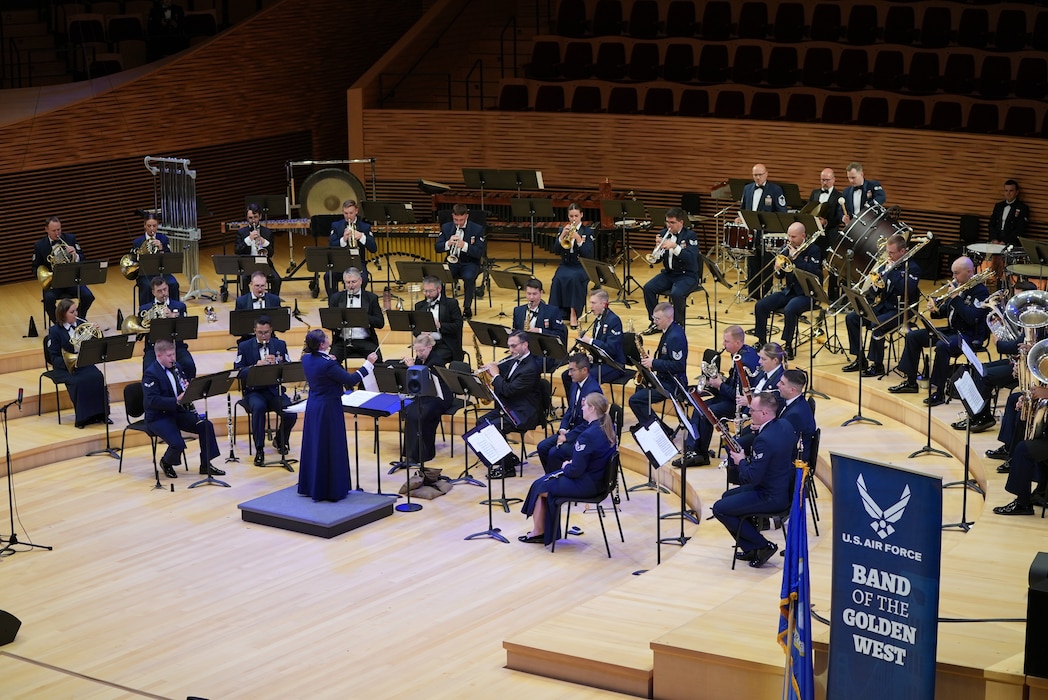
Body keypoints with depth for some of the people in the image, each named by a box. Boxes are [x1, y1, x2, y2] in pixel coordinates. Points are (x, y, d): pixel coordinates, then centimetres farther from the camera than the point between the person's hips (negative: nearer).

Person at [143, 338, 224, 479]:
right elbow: (152, 400, -25)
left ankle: (206, 465, 2)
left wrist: (188, 387, -7)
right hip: (158, 417, -8)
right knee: (178, 444, -27)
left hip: (178, 412, 8)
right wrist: (176, 401, -33)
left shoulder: (176, 367, 8)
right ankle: (166, 463, 7)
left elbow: (185, 384, 19)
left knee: (206, 425, -9)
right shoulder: (150, 374, -16)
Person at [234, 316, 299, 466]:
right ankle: (259, 450, -27)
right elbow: (238, 372, -6)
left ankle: (280, 440, 10)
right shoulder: (244, 346, 2)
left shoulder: (280, 345, 9)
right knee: (258, 407, -37)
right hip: (253, 391, -2)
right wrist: (255, 366, -23)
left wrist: (277, 363, -18)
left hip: (274, 390, 2)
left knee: (291, 413, -24)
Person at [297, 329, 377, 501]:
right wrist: (368, 364, -14)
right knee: (331, 448, 1)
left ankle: (309, 486, 26)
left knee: (313, 447, 17)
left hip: (313, 406, 8)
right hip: (329, 409, -8)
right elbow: (351, 380, -20)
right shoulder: (328, 364, -25)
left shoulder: (306, 359, 0)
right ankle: (332, 490, 6)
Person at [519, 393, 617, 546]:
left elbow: (575, 470, -24)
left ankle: (538, 532, 21)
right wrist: (571, 464, 6)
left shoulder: (588, 435, -27)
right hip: (599, 479, 9)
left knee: (539, 487, 6)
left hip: (586, 484, -9)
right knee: (545, 480, 18)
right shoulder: (608, 427, 1)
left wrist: (565, 466, -2)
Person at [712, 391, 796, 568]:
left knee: (719, 509, -1)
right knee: (727, 496, 24)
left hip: (771, 498, -10)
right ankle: (751, 549, 24)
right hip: (785, 488, 10)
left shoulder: (764, 440, -29)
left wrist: (741, 461, -6)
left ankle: (763, 545, 4)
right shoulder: (786, 425, -1)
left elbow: (752, 477, -26)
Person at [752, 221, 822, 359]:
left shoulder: (814, 250, -7)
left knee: (789, 309, -35)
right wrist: (778, 269, -14)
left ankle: (789, 346, -24)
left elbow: (814, 273, -22)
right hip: (789, 291, 6)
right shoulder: (786, 248, 9)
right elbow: (780, 275, 11)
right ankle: (762, 342, 0)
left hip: (806, 293, -6)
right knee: (760, 306, -12)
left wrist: (796, 257, -22)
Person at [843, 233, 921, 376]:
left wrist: (891, 271, -22)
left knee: (876, 324, -33)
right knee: (851, 318, -5)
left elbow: (906, 289, -26)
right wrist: (875, 282, -10)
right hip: (884, 306, 8)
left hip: (901, 310, -8)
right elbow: (874, 290, 14)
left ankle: (877, 365, -18)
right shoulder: (886, 265, 11)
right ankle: (860, 360, 1)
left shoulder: (912, 268, -9)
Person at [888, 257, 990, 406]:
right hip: (952, 331, 9)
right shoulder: (957, 286, 10)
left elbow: (971, 318, -27)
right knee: (913, 336, 6)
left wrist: (956, 298, -25)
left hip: (970, 336, -9)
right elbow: (945, 311, 16)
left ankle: (939, 392, -31)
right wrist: (935, 310, -7)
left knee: (942, 346, -37)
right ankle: (911, 382, 9)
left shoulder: (980, 291, -15)